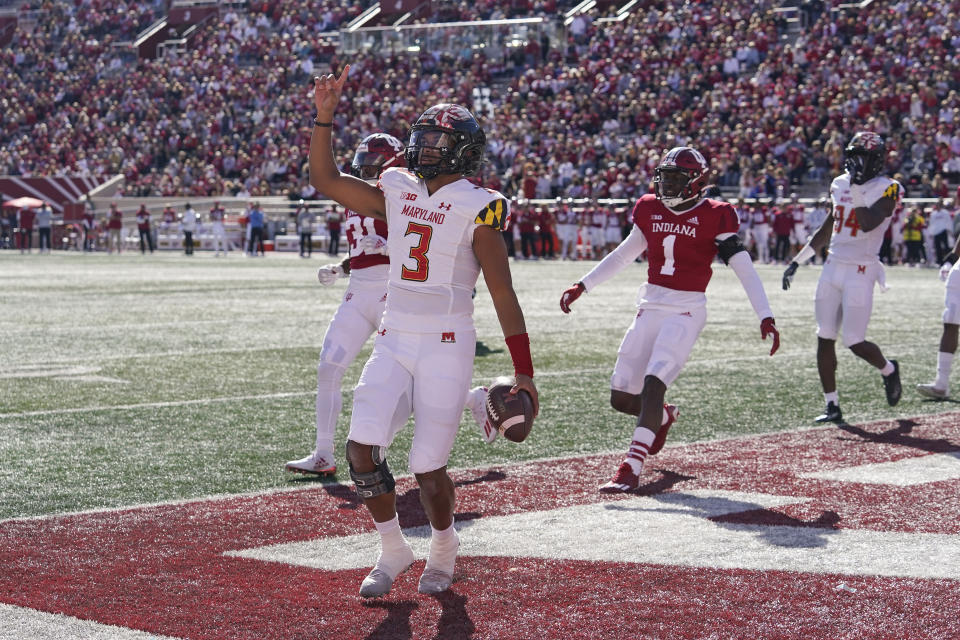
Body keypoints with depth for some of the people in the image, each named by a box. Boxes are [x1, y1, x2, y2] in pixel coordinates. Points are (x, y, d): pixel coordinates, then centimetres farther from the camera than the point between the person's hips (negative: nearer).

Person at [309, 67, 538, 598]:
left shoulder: (476, 207, -6)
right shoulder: (397, 192, 10)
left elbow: (503, 295, -6)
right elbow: (325, 180, 14)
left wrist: (524, 373, -7)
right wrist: (325, 115, 4)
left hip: (447, 345, -5)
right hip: (393, 343, 5)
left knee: (427, 468, -4)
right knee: (362, 446, -10)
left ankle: (443, 552, 26)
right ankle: (392, 552, 11)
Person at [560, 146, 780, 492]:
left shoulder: (714, 216, -7)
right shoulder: (650, 209, 8)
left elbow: (745, 269, -9)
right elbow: (623, 255, 22)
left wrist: (766, 317, -17)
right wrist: (582, 286, 21)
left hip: (686, 312, -6)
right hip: (650, 308, 6)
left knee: (653, 384, -21)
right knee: (621, 398, 6)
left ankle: (630, 469, -19)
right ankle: (663, 416, 39)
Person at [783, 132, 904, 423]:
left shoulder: (887, 189, -8)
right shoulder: (840, 184, 11)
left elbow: (868, 224, -24)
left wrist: (856, 190, -19)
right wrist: (797, 262, 16)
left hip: (861, 271, -6)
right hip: (833, 267, 6)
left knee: (854, 342, -7)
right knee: (824, 339, 2)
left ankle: (889, 370, 25)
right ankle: (832, 406, 9)